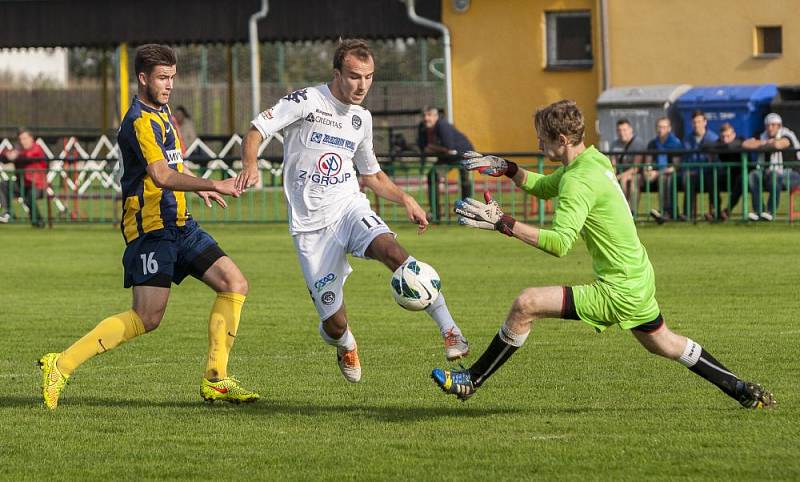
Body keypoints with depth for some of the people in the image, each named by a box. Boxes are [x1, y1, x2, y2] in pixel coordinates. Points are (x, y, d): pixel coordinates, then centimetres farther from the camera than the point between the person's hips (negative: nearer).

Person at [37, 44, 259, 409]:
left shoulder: (161, 112, 15)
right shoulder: (140, 121, -17)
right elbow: (162, 176, -30)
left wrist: (197, 188, 24)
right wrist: (212, 185, -36)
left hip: (179, 224, 10)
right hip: (150, 227, -10)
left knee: (234, 284, 2)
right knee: (148, 317, -15)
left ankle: (215, 379, 3)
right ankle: (61, 366, -8)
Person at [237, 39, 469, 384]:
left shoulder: (362, 119, 12)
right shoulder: (306, 101, -7)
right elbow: (255, 132, -11)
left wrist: (404, 199, 11)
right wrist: (250, 165, -32)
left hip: (349, 207, 3)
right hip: (311, 224, -3)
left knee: (391, 251, -32)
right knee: (333, 323, -3)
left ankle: (450, 331, -33)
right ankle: (346, 346, 36)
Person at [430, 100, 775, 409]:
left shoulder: (579, 181, -22)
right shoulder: (594, 159, 7)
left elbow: (560, 243, -33)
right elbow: (544, 187, 24)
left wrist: (503, 223, -34)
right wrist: (506, 169, 8)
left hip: (617, 292, -10)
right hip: (638, 279, 10)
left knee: (526, 305, -14)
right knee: (664, 344, 29)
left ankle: (471, 381, -4)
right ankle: (741, 389, 36)